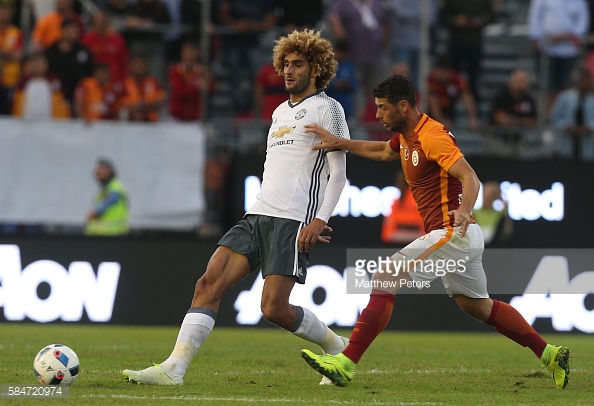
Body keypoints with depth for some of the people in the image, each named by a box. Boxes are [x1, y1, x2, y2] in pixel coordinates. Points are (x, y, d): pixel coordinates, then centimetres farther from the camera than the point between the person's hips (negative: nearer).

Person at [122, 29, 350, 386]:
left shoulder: (326, 109, -1)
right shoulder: (281, 112, 23)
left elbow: (338, 172, -7)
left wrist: (319, 220, -18)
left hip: (294, 222, -8)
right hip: (258, 216, 8)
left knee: (274, 308, -14)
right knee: (209, 283, -9)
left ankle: (336, 348, 11)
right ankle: (174, 368, -16)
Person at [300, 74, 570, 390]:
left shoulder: (432, 136, -17)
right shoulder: (406, 136, 11)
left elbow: (470, 178, -27)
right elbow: (383, 152, 35)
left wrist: (464, 210, -46)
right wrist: (339, 144, 28)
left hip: (452, 233, -10)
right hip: (459, 237, 10)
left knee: (383, 281, -15)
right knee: (477, 306, 20)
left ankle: (346, 364, -19)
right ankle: (550, 354, 26)